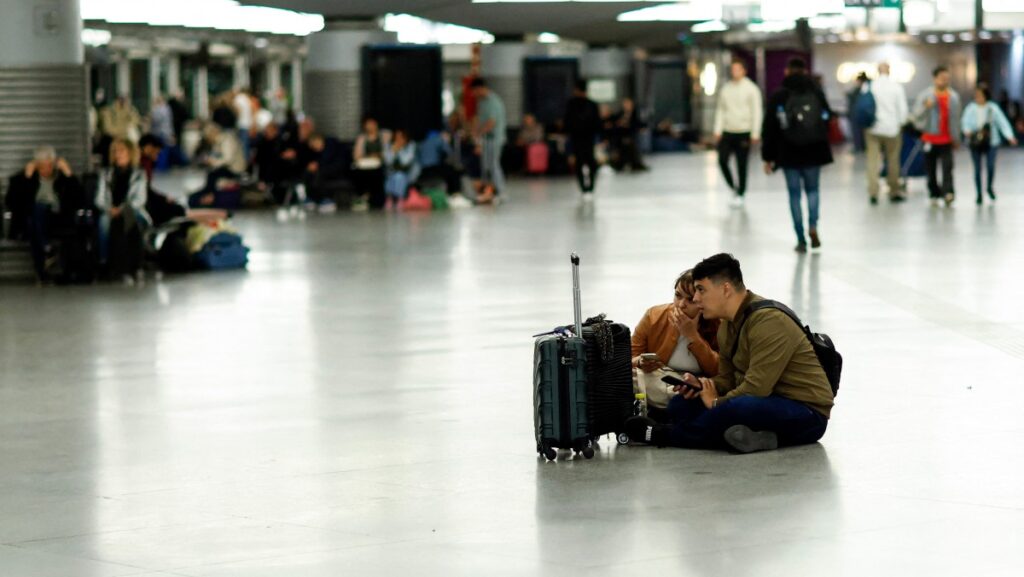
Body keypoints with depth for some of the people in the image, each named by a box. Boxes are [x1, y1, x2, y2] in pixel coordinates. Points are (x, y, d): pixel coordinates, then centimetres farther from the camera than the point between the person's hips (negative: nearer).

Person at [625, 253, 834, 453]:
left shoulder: (769, 322, -20)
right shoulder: (727, 326, 11)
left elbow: (756, 387, -24)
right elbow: (727, 379, 15)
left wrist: (715, 403, -13)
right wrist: (700, 385, -6)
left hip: (808, 412, -10)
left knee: (733, 408, -37)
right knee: (680, 405, 0)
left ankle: (664, 435, -11)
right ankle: (753, 437, -17)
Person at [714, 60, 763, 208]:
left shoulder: (751, 89, -3)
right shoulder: (725, 89, 10)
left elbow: (757, 112, -6)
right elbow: (720, 110, 14)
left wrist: (755, 133, -11)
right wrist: (717, 131, 7)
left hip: (743, 132, -4)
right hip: (727, 132, 4)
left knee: (741, 165, 0)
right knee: (722, 160, -5)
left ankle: (740, 195, 11)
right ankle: (733, 186, 18)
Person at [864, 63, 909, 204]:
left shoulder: (868, 86, -4)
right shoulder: (896, 86, -7)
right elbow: (902, 108, -4)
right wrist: (901, 123, 12)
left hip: (872, 128, 1)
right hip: (892, 128, -1)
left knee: (873, 160, 2)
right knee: (893, 161, 9)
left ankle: (873, 192, -3)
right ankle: (894, 192, 16)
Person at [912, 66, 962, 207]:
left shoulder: (953, 97, 7)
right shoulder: (925, 95, -1)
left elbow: (956, 119, 13)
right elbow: (916, 115, -7)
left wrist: (956, 138, 15)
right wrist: (926, 107, -26)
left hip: (947, 139, 1)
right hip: (930, 138, -1)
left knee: (947, 166, -14)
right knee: (931, 169, 5)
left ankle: (948, 193, -23)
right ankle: (934, 195, 16)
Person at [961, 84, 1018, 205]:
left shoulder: (993, 108, -4)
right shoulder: (971, 108, -2)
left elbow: (1002, 122, -8)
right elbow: (965, 121, -9)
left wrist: (1010, 136, -22)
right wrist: (967, 131, -32)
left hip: (990, 142, -1)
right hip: (975, 143, 1)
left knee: (990, 165, -15)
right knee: (977, 169, 4)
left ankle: (990, 187, 13)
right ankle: (979, 194, 18)